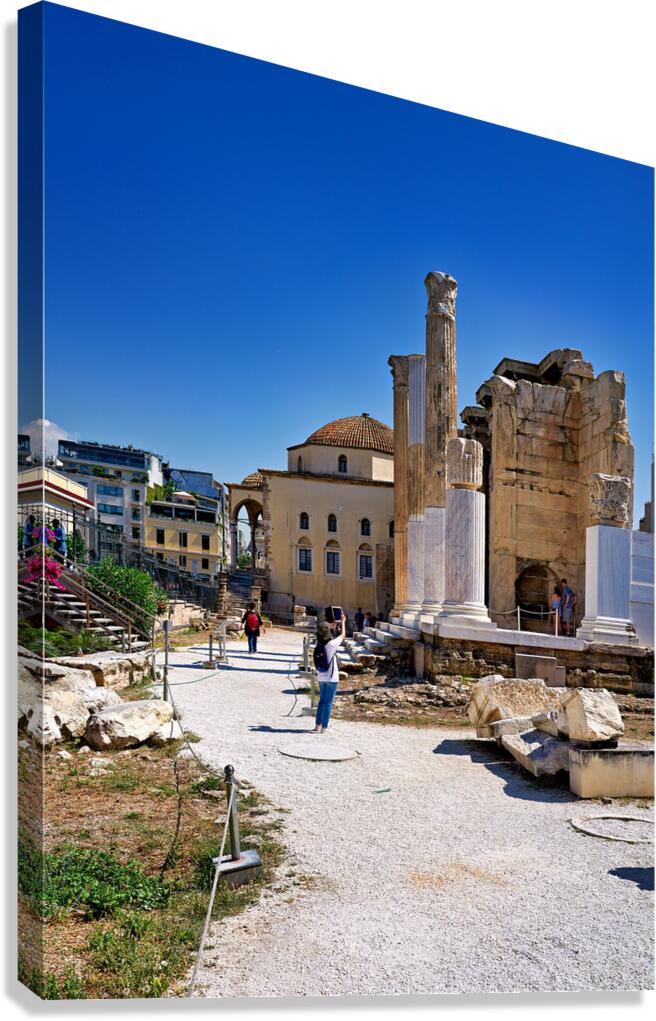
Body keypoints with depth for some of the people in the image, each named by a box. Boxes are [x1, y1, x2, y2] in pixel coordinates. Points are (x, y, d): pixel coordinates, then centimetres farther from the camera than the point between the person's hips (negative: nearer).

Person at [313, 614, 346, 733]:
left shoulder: (318, 644, 0)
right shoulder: (331, 644, -16)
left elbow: (328, 637, 20)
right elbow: (342, 635, -1)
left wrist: (335, 625, 25)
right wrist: (343, 622, 13)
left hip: (321, 678, 6)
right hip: (332, 678, -6)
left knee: (322, 701, 17)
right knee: (328, 702, 0)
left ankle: (318, 725, 20)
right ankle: (324, 727, 2)